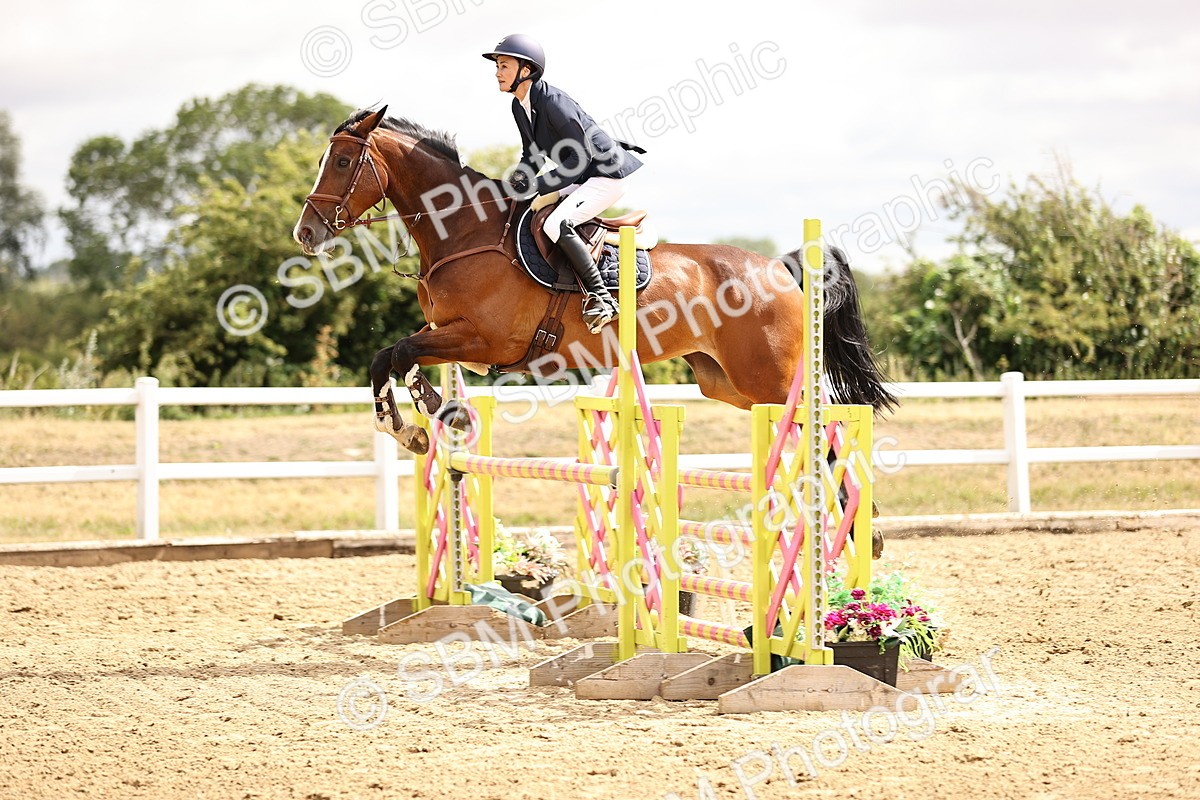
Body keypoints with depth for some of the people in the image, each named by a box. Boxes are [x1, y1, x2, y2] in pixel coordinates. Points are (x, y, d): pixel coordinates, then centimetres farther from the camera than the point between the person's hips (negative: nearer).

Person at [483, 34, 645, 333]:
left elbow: (581, 156, -23)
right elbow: (532, 156, 15)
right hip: (584, 179, 11)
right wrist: (514, 184, -5)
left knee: (556, 225, -28)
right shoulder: (520, 107, 4)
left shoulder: (553, 102, -24)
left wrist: (539, 186, -24)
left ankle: (600, 297, -19)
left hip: (609, 173, -11)